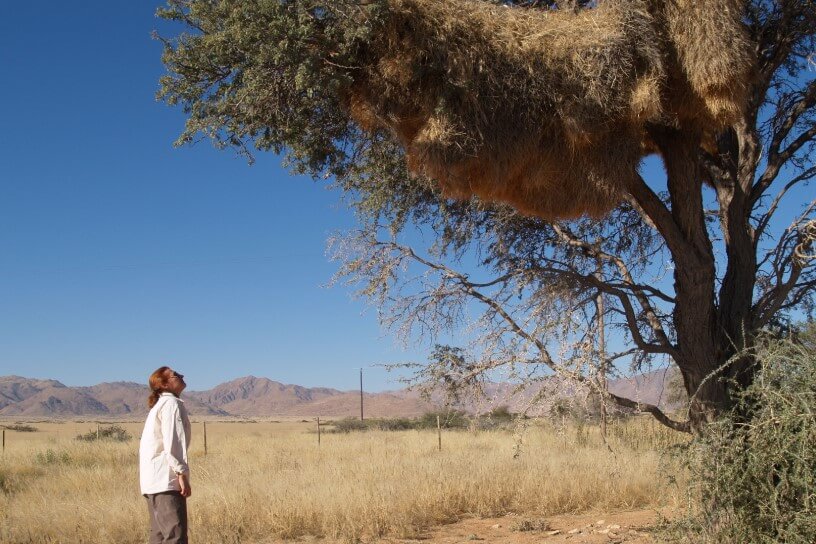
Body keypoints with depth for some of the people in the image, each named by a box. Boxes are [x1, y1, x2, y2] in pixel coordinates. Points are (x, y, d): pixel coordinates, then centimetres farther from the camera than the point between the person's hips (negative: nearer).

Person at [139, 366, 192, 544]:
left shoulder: (160, 405, 24)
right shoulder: (171, 403, -7)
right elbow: (173, 442, -17)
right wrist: (182, 473, -20)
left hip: (155, 481, 10)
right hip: (166, 480, -10)